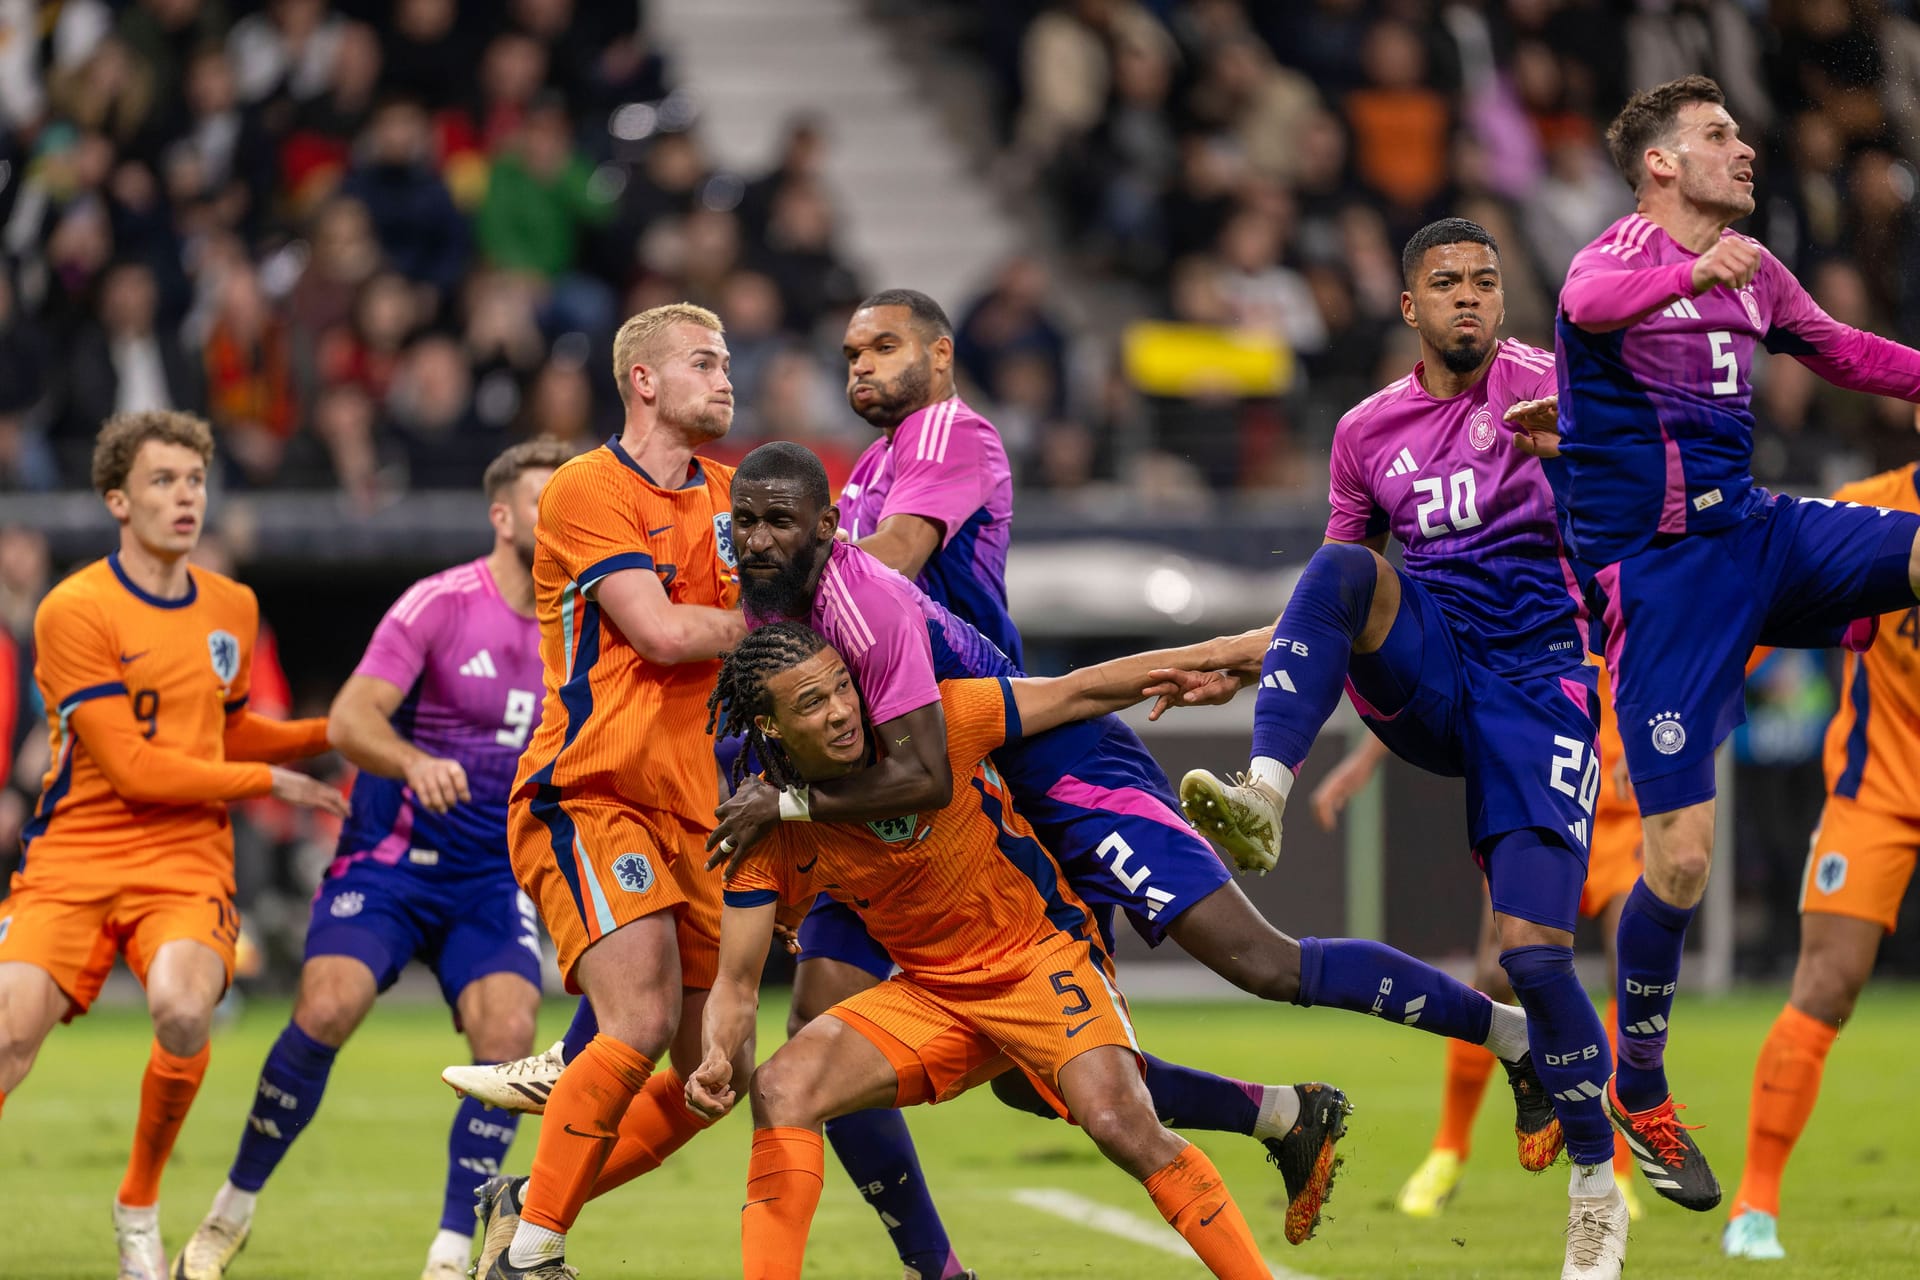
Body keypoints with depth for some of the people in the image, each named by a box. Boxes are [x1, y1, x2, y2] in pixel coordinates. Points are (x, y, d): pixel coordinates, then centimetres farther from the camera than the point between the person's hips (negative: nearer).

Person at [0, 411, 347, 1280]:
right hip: (75, 857, -3)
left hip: (186, 860, 3)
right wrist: (270, 782, -5)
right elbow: (134, 768, -12)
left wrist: (334, 732, 15)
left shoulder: (233, 609, 12)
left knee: (182, 1010, -28)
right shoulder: (74, 611, -8)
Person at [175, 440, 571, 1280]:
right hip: (388, 860, -4)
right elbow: (349, 720, -21)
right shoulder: (440, 605, -12)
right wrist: (415, 763, -40)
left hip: (495, 876, 4)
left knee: (509, 1030, -20)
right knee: (327, 1009, -22)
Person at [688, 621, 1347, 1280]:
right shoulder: (765, 830, -12)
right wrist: (716, 1063, -29)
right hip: (928, 990, 4)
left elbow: (1081, 692, -10)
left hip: (1042, 949, -4)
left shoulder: (932, 720, -21)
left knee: (1118, 1121, -28)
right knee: (780, 1089, -17)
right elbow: (737, 983, -7)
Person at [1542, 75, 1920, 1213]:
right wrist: (1695, 271, -53)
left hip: (1757, 533, 7)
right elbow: (1591, 304, -36)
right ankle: (1640, 1093, 11)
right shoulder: (1622, 255, -10)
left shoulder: (1754, 276, 13)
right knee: (1682, 853, -8)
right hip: (1655, 571, -7)